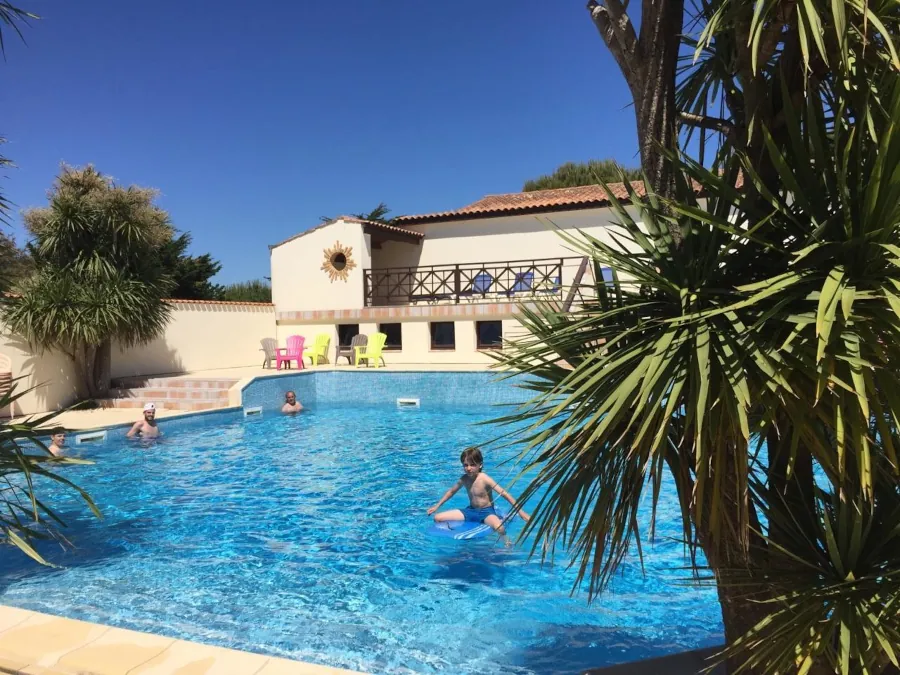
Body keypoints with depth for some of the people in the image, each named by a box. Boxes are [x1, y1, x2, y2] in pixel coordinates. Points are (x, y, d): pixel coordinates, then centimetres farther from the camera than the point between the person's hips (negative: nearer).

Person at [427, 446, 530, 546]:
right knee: (437, 518, -3)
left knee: (499, 528, -41)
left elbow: (505, 494, -22)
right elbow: (451, 491, 15)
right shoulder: (464, 479, -4)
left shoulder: (485, 479, -20)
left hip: (486, 512, -5)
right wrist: (437, 506, 17)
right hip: (471, 510, 6)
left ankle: (508, 544, -10)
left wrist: (521, 512, -27)